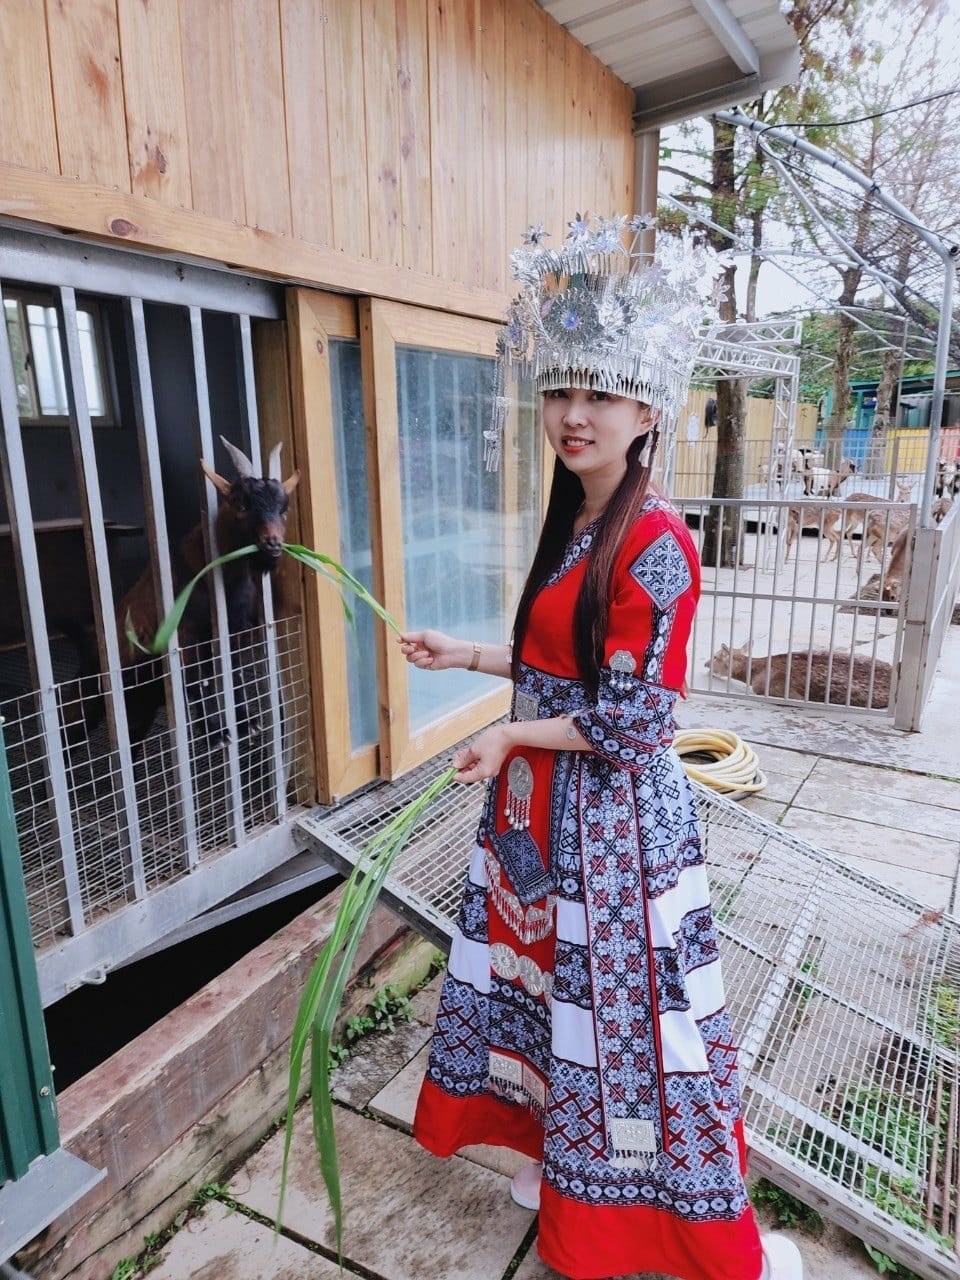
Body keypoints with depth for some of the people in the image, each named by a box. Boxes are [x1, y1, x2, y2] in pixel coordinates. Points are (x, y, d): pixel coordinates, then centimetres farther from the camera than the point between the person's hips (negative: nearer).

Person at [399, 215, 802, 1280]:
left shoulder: (655, 542, -20)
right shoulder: (572, 526, 7)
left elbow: (633, 720, -20)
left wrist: (511, 735, -13)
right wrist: (467, 654, 16)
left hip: (613, 810, -8)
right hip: (542, 803, 8)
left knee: (619, 1003, 6)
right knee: (548, 980, 21)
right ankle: (566, 1160, 47)